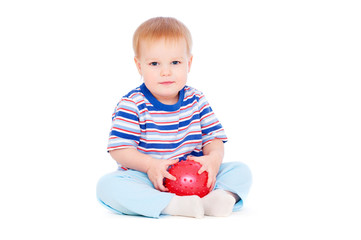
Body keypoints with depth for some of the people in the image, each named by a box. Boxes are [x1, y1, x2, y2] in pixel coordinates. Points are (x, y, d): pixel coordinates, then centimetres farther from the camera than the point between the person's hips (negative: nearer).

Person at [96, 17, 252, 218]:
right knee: (107, 185, -32)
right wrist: (150, 165, -26)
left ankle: (217, 199, -38)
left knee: (241, 171, -10)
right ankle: (174, 205, -44)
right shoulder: (132, 105, -7)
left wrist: (214, 158, -19)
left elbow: (213, 139, 4)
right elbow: (119, 149, -11)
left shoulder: (196, 101, 4)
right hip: (146, 179, -3)